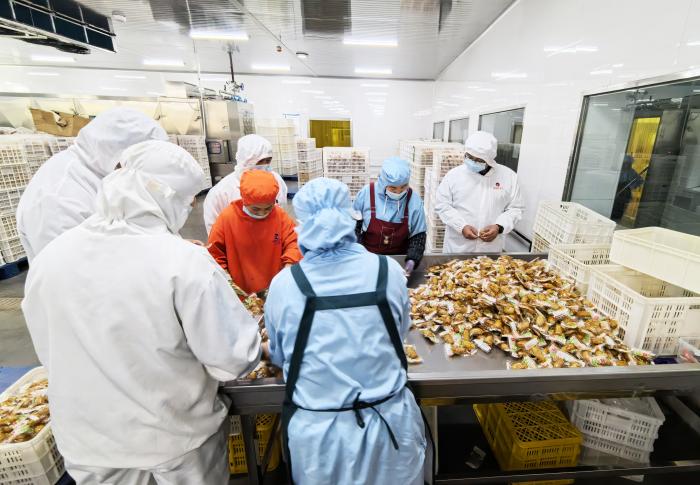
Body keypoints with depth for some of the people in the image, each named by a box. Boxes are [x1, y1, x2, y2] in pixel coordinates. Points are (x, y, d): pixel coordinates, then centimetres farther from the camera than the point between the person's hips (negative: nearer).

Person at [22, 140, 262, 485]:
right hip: (178, 434, -3)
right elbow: (232, 361, -24)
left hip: (86, 440, 4)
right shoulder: (186, 263, -29)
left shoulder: (48, 257, -13)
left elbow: (50, 353, 1)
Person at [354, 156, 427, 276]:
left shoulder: (414, 200, -12)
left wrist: (412, 259, -17)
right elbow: (354, 224, -3)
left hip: (400, 260, 1)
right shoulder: (367, 193, -14)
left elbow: (418, 235, -4)